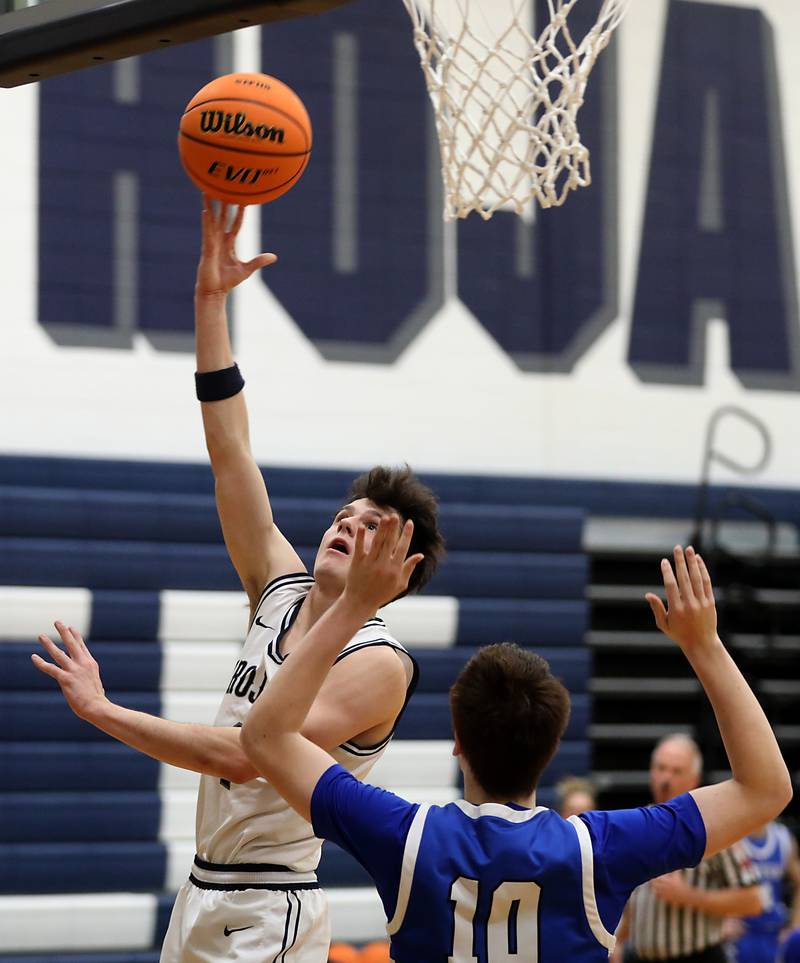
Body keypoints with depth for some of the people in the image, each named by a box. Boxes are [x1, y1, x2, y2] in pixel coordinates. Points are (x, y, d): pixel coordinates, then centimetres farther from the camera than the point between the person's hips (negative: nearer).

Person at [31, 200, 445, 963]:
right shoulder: (280, 591, 6)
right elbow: (229, 451, 4)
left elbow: (244, 754, -25)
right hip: (204, 894, 7)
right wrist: (210, 301, -2)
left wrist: (101, 711, -24)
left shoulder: (378, 665, -15)